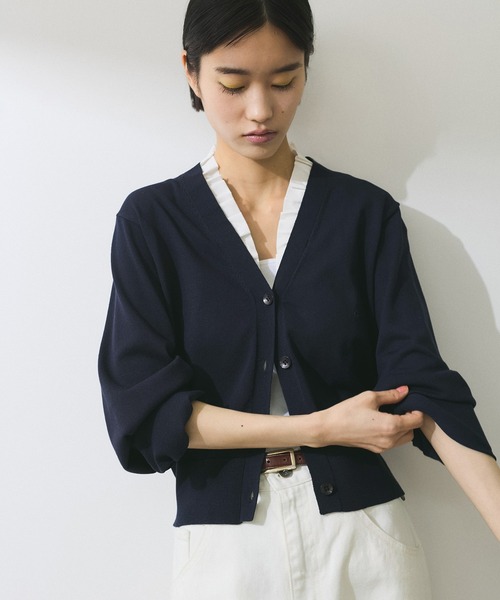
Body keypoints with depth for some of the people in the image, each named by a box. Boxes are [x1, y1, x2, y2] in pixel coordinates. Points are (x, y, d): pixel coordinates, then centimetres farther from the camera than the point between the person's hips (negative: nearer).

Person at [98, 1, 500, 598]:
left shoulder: (366, 212, 0)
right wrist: (319, 427, -13)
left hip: (361, 525, 1)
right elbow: (141, 406, -8)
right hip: (223, 539, -1)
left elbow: (419, 381, -7)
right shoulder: (151, 220, -2)